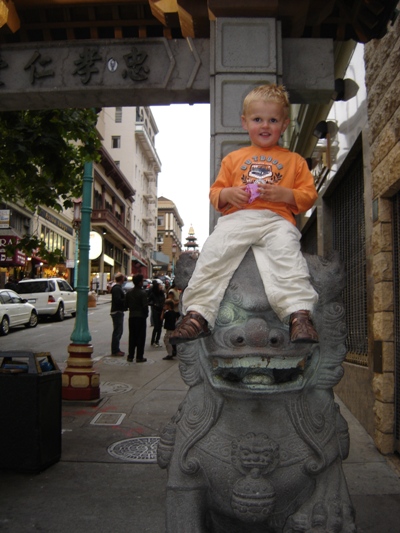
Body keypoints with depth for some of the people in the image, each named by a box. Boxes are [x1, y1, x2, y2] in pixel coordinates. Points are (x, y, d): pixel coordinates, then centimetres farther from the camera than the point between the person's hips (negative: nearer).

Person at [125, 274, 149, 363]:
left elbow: (126, 304, 7)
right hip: (141, 316, -5)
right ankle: (139, 357, 3)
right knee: (141, 336, 1)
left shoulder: (129, 292, 3)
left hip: (132, 316, 5)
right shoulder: (142, 293, -15)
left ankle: (130, 356, 14)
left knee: (132, 336, 12)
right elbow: (145, 306, -16)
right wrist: (146, 314, -1)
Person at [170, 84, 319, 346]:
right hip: (237, 219, 2)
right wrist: (228, 194, -1)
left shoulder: (294, 160, 22)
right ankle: (198, 313, -22)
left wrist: (285, 194, -6)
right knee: (213, 254, -22)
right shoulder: (234, 158, 27)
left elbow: (309, 194, 14)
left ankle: (299, 312, -35)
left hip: (277, 219, -1)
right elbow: (215, 191, 24)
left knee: (287, 255, -31)